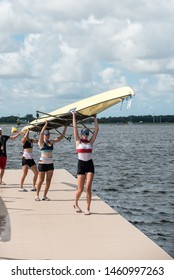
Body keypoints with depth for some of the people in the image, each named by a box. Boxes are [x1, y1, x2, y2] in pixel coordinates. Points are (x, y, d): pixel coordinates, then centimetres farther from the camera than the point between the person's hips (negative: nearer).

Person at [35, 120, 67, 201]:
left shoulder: (52, 142, 9)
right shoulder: (41, 142, -6)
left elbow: (62, 136, 11)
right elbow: (41, 133, -24)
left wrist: (65, 127, 5)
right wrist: (46, 124, -32)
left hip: (50, 163, 5)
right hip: (42, 163, -5)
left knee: (48, 180, 4)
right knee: (41, 180, -1)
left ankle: (45, 196, 12)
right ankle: (37, 195, 10)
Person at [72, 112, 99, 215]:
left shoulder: (90, 142, 9)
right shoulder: (78, 141, 4)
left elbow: (97, 129, 7)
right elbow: (75, 127, 1)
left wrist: (95, 118, 10)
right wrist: (74, 116, 4)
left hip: (90, 165, 1)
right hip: (81, 165, -1)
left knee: (88, 188, -8)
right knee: (80, 189, 0)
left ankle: (88, 208, -2)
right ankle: (76, 204, 27)